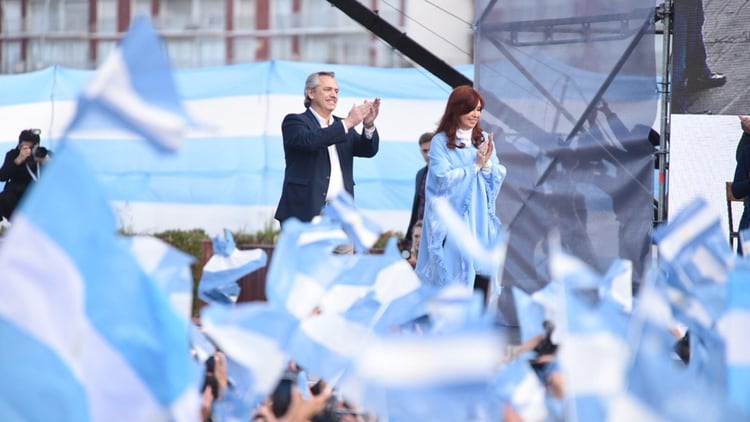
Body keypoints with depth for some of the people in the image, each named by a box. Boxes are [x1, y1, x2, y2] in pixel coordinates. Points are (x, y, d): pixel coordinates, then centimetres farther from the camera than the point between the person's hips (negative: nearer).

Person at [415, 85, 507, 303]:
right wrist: (476, 165, -9)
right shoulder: (441, 142, -3)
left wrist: (487, 164, -11)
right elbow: (444, 180, -12)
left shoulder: (484, 140, 11)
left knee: (484, 277, -2)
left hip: (481, 220, 4)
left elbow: (499, 178, 8)